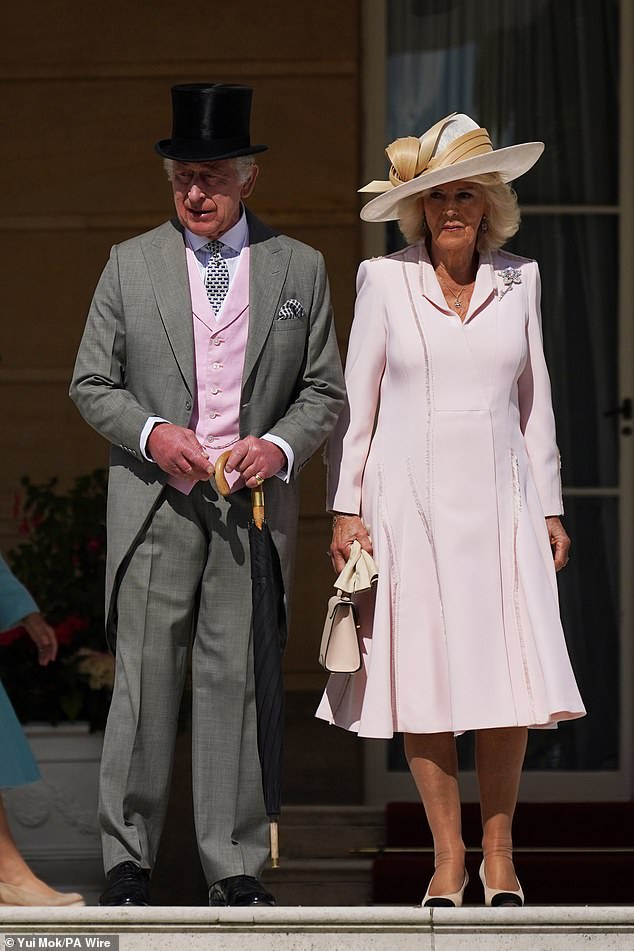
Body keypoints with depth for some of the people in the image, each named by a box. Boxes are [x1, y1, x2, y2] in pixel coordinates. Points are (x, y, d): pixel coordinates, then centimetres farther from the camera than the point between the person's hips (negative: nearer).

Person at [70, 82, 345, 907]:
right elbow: (91, 384, 8)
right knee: (145, 677, -3)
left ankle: (236, 864, 5)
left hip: (256, 502, 0)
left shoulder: (299, 268, 9)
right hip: (156, 500, 0)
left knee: (237, 679, 0)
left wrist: (281, 445, -9)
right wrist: (150, 433, -10)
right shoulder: (131, 265, 7)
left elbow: (325, 391, 11)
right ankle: (127, 858, 4)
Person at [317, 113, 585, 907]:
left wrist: (549, 507, 10)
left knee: (511, 684, -5)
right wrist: (346, 506, -2)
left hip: (498, 505, 2)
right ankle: (448, 856, 6)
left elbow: (534, 401, 12)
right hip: (409, 504, -2)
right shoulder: (386, 280, 0)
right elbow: (355, 398, 3)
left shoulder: (518, 282, 7)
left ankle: (499, 855, 7)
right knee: (423, 683, -2)